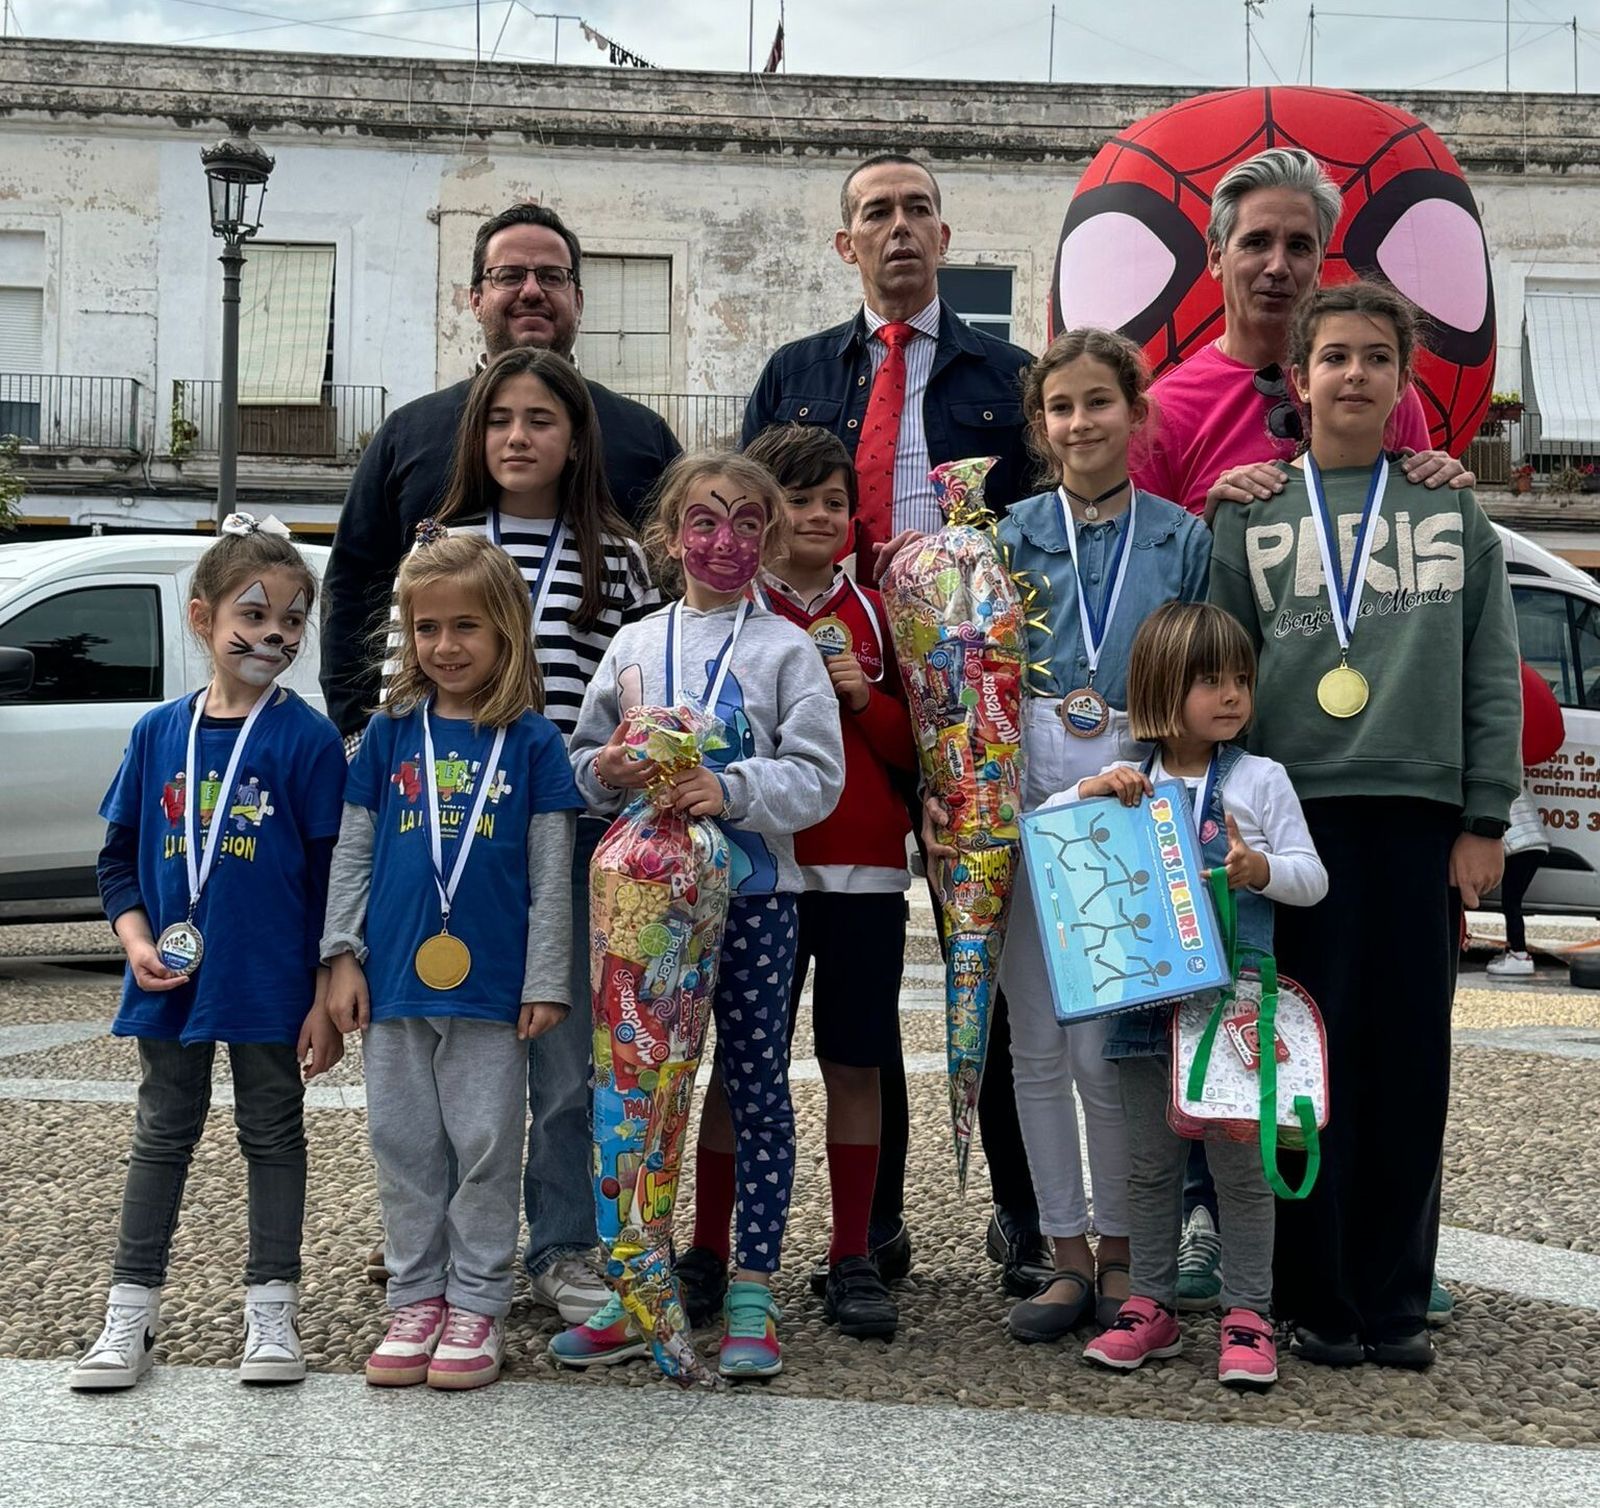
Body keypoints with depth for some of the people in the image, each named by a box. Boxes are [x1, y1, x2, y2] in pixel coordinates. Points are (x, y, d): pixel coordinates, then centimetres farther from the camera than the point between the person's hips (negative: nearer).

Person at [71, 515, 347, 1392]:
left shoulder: (308, 741, -9)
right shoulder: (158, 733, 1)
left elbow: (335, 876, -8)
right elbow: (118, 857, 8)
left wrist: (328, 998, -10)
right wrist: (137, 942, -8)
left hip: (271, 984, -3)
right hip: (171, 981, 3)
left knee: (273, 1136, 10)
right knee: (162, 1136, 13)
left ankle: (271, 1309, 20)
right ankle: (130, 1313, 21)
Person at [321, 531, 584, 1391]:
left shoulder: (531, 740, -1)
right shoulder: (391, 733, 6)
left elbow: (551, 872, -1)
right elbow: (352, 852, 9)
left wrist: (546, 979, -4)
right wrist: (343, 956, 3)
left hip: (490, 985, -2)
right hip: (394, 980, 3)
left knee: (487, 1147, 4)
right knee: (404, 1147, 10)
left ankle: (476, 1304, 15)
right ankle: (415, 1299, 21)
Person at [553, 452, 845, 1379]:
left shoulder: (786, 648, 1)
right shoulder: (634, 647, 10)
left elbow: (817, 775, -7)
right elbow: (583, 764, 14)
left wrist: (731, 790, -21)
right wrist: (608, 771, -8)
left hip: (754, 892, -3)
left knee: (756, 1084, 3)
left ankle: (753, 1294, 10)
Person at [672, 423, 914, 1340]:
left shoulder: (875, 616, 11)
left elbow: (913, 750, 9)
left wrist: (865, 699, -7)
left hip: (865, 872, 3)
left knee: (856, 1066, 6)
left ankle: (852, 1260, 15)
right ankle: (709, 1253, 14)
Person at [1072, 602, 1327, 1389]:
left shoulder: (1261, 779, 1)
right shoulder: (1126, 781, 5)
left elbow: (1312, 878, 0)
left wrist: (1264, 870, -21)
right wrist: (1088, 791, -14)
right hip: (1145, 1001, 2)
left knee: (1240, 1165, 3)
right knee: (1151, 1165, 11)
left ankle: (1248, 1315, 12)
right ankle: (1151, 1305, 21)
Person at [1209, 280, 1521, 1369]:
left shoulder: (1454, 514, 12)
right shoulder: (1250, 519, 9)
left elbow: (1494, 676, 8)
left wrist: (1484, 821, 0)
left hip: (1422, 818, 1)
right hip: (1297, 815, -1)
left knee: (1412, 1062, 3)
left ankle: (1397, 1297, 13)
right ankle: (1318, 1297, 9)